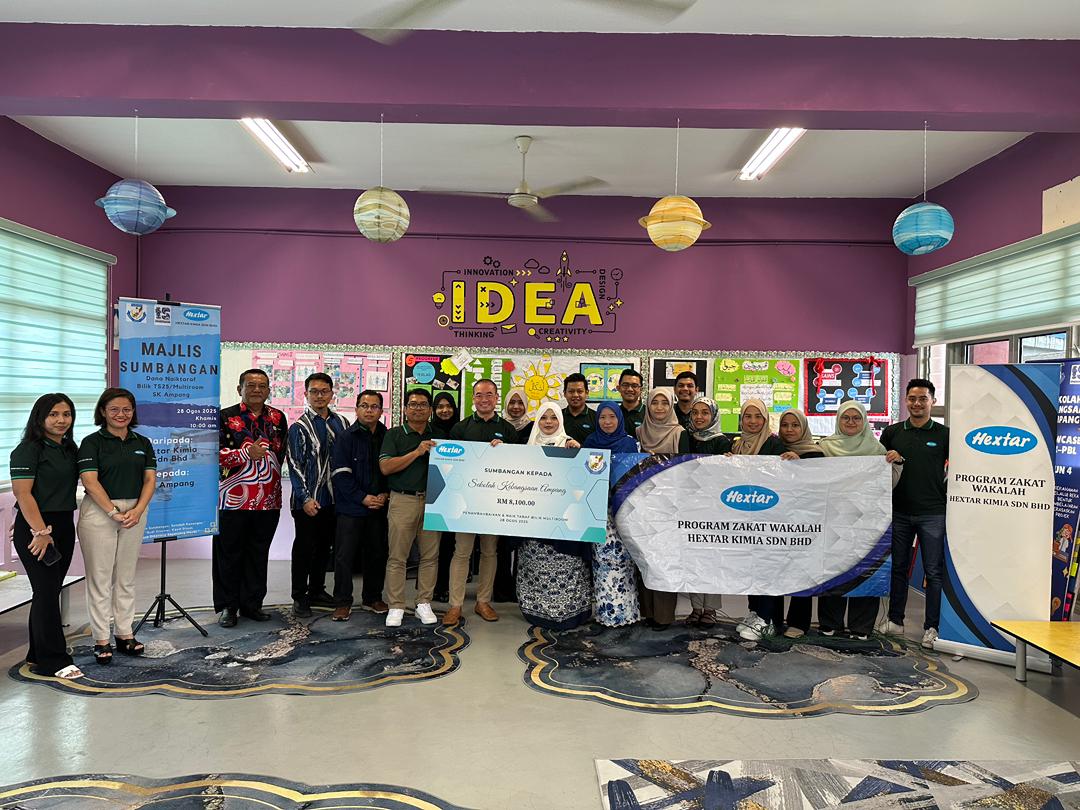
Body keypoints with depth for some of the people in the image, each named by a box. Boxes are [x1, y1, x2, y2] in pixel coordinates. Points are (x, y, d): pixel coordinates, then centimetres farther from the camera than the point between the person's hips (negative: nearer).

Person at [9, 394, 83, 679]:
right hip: (35, 528, -7)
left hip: (64, 526, 7)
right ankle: (54, 661, 1)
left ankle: (38, 655, 22)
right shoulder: (28, 449, -10)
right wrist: (41, 531, -20)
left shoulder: (70, 448, 12)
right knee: (46, 592, -6)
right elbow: (23, 493, -16)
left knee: (50, 592, 11)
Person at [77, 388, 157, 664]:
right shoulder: (92, 442, -2)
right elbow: (90, 481, -11)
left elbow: (150, 479, 4)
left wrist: (138, 510, -10)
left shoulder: (142, 443, 10)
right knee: (100, 577, 1)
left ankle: (125, 633, 19)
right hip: (99, 512, -4)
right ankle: (101, 639, 10)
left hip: (135, 512, 4)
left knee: (126, 577, 11)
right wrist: (114, 512, -16)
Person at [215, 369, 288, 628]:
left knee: (258, 554, 11)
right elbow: (214, 453, -9)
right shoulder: (225, 417, -1)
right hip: (233, 498, -3)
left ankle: (252, 603, 22)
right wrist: (246, 454, -18)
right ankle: (227, 606, 17)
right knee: (229, 554, 5)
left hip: (269, 499, 4)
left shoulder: (278, 418, 11)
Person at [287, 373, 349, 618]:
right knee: (304, 547, 3)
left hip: (333, 498, 5)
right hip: (307, 500, -5)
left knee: (324, 546, 15)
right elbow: (295, 465, -10)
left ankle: (317, 591, 29)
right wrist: (306, 498, -16)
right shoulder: (299, 427, -6)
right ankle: (299, 597, 15)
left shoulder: (341, 423, 8)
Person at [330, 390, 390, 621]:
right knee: (344, 556, 0)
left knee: (377, 554, 12)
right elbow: (340, 474, -9)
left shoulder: (388, 437, 5)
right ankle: (343, 602, 12)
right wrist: (363, 498, -13)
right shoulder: (346, 438, -4)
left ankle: (372, 597, 26)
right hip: (350, 508, -3)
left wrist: (386, 494, -6)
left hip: (379, 508, 3)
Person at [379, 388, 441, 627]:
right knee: (397, 556, 0)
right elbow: (385, 467, -8)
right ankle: (396, 607, 9)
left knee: (430, 555, 6)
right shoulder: (394, 435, 4)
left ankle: (424, 603, 17)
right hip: (402, 500, -3)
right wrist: (416, 452, -13)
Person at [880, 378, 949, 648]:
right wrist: (889, 459, -7)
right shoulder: (892, 432, 8)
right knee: (898, 568, 11)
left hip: (932, 512, -2)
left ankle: (932, 627, 9)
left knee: (934, 572, 0)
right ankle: (895, 621, 21)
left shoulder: (943, 434, 3)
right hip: (899, 511, 2)